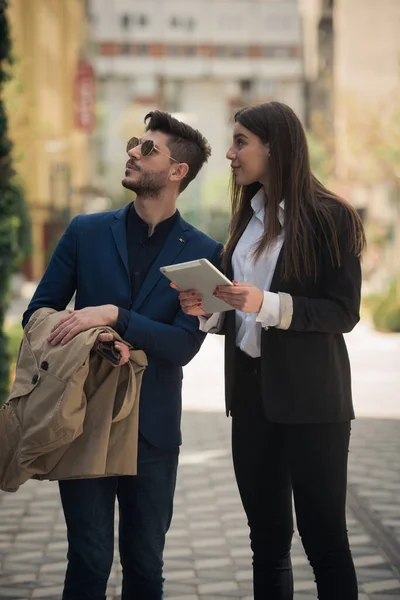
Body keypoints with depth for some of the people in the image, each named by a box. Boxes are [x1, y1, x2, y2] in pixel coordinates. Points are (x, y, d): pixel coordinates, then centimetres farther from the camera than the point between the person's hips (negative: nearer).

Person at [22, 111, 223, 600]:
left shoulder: (203, 253, 0)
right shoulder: (86, 232, 5)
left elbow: (184, 345, -8)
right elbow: (38, 311, 6)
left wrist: (114, 315, -21)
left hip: (153, 428, 0)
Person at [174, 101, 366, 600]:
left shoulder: (329, 217, -8)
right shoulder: (247, 218, 13)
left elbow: (344, 313, -13)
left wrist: (268, 305, -23)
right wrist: (206, 312, -2)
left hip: (310, 397, -7)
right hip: (252, 393, 7)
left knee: (323, 536, 0)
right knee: (267, 539, 12)